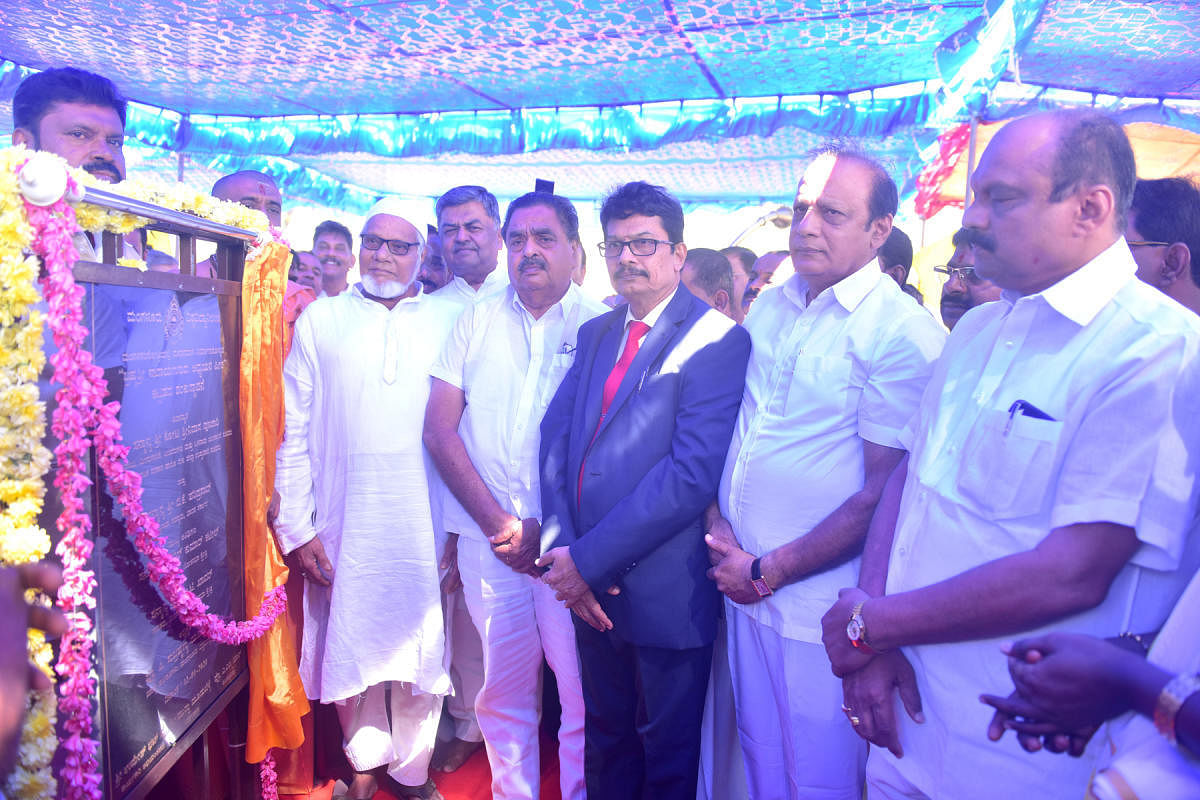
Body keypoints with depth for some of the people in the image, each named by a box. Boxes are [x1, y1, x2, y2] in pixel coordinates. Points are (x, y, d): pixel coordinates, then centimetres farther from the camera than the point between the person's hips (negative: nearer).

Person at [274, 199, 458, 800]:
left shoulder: (446, 323, 6)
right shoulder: (320, 320, 6)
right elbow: (295, 431, 3)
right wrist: (296, 526, -2)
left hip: (425, 525, 0)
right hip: (343, 525, 0)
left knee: (421, 648, 9)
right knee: (352, 648, 11)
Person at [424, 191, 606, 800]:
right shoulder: (476, 322, 8)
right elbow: (439, 430, 3)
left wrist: (552, 531, -11)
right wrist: (498, 522, -6)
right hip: (489, 537, 2)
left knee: (584, 691, 3)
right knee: (503, 689, 11)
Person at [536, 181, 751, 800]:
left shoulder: (717, 340, -13)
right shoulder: (595, 334, 10)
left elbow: (693, 474, -22)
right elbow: (556, 436, 4)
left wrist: (589, 559, -19)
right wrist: (560, 546, -10)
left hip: (665, 594, -6)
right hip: (589, 586, 6)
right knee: (605, 739, 24)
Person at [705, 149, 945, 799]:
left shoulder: (905, 333, -15)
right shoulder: (768, 308, 6)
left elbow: (882, 496, -17)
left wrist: (767, 573, -13)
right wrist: (715, 519, -3)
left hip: (819, 608, -5)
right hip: (742, 582, 6)